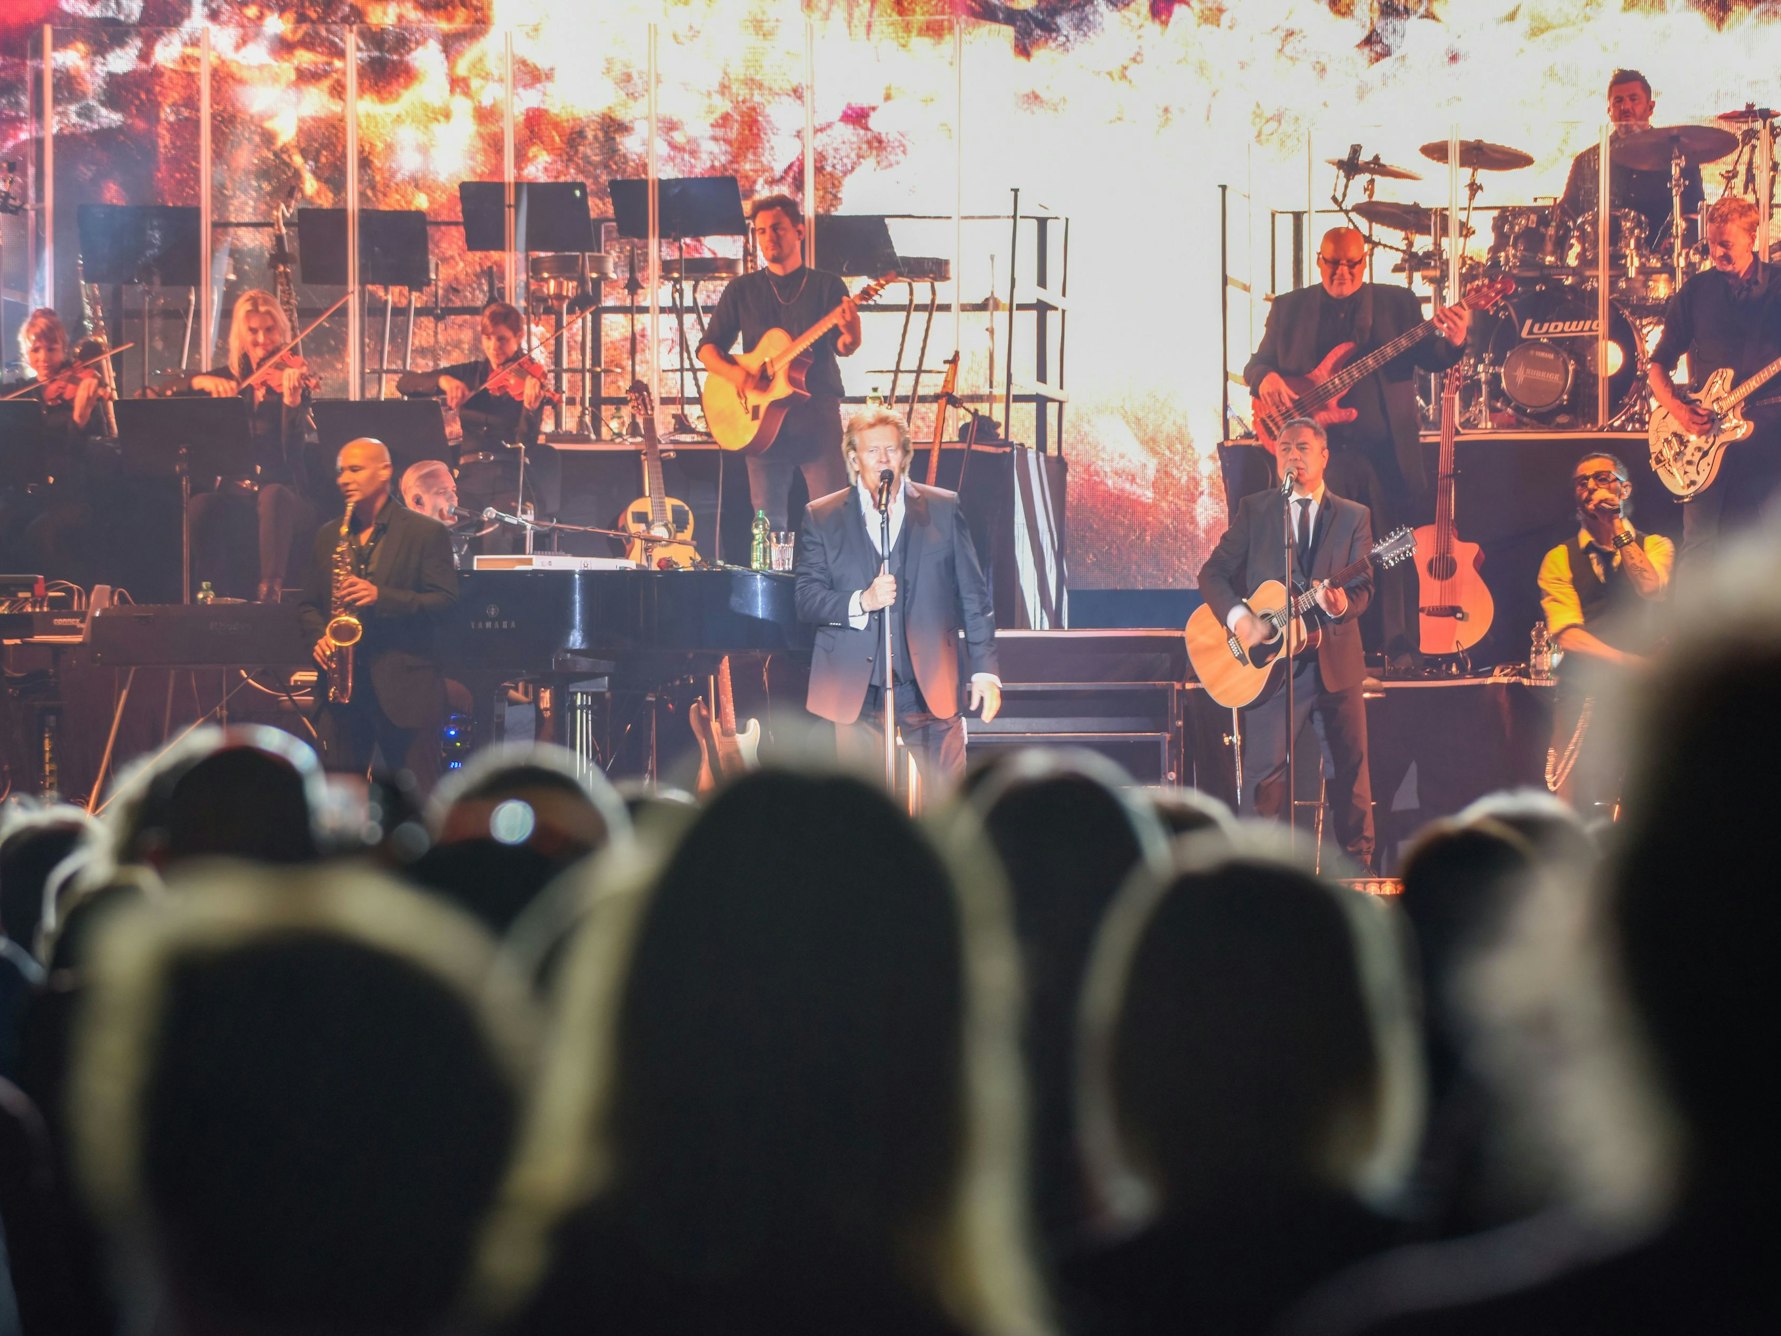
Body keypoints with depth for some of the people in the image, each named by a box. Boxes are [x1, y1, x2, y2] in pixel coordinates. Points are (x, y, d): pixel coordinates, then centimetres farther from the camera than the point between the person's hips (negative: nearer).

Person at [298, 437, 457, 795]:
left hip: (404, 689, -4)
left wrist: (381, 596, -19)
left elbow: (445, 601, -7)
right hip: (342, 685, 4)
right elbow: (310, 604, 20)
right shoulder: (329, 536, 16)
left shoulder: (427, 533, 1)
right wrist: (319, 637, -2)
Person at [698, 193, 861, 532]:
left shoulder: (827, 285, 7)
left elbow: (842, 348, -2)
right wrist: (731, 372, -10)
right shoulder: (742, 290, 12)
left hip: (817, 413, -2)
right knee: (768, 523, -1)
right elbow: (707, 348, 11)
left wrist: (850, 335, -27)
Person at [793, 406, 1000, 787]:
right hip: (856, 689, 0)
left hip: (931, 684, 0)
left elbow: (974, 595, 8)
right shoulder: (822, 517, 6)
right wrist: (861, 602, -18)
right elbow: (806, 598, 0)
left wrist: (985, 670, 1)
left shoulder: (944, 509, 8)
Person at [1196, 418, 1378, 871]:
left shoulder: (1354, 517, 8)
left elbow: (1363, 587, 0)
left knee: (1352, 766, 5)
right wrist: (1238, 617, -16)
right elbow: (1213, 573, 2)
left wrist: (1342, 605, -24)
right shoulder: (1254, 510, 6)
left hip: (1336, 659, 1)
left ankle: (1359, 865, 15)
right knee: (1264, 769, -6)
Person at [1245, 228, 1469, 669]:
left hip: (1386, 454, -1)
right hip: (1317, 453, 1)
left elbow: (1428, 359, 2)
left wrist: (1452, 343, -21)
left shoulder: (1398, 303, 8)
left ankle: (1400, 649, 3)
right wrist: (1265, 379, -11)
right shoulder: (1289, 308, 11)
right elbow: (1258, 362, 13)